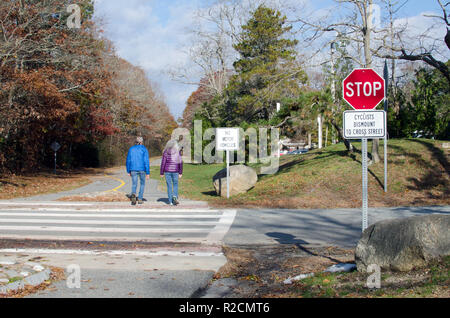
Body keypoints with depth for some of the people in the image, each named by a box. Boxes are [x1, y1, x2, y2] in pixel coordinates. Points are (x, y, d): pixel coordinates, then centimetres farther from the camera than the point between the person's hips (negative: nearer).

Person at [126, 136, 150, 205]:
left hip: (133, 169, 2)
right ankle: (140, 199, 16)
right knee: (142, 184, 19)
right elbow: (146, 161, -10)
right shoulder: (144, 149, -4)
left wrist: (128, 171, 15)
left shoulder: (131, 149, 6)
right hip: (142, 169, -2)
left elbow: (128, 161, 7)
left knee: (134, 185, 2)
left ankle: (133, 194, -30)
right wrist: (148, 173, -8)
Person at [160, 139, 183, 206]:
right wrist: (180, 173, 5)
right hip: (175, 171, 0)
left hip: (167, 171, 0)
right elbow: (180, 162, -1)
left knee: (169, 186, 7)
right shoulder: (178, 152, -1)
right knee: (175, 185, 14)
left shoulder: (166, 152, -3)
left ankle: (171, 201, 7)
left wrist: (161, 173, 3)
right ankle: (175, 196, -11)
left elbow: (163, 163, -3)